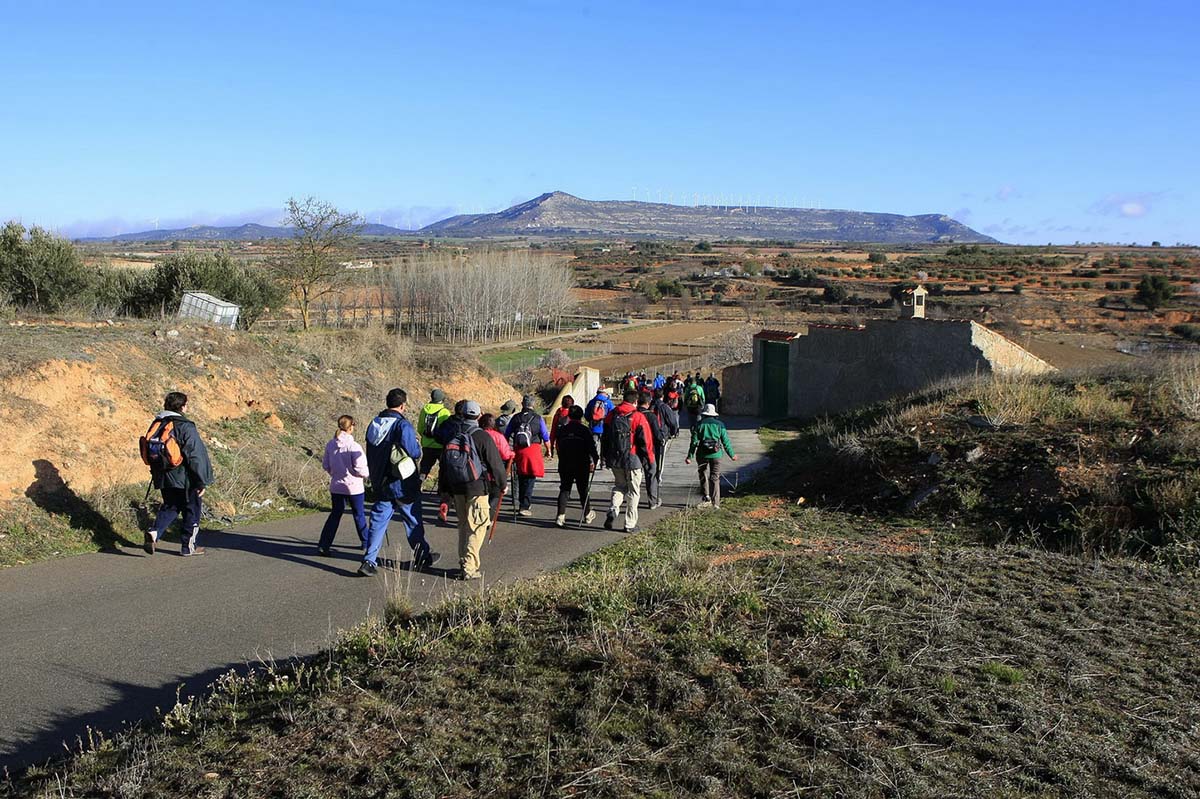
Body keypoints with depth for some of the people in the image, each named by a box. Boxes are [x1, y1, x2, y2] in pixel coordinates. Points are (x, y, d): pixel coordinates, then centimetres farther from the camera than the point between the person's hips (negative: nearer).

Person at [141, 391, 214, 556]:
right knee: (191, 510, 9)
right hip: (184, 479, -6)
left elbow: (148, 453, 14)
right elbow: (196, 456, -17)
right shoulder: (185, 427, -16)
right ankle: (188, 546, 16)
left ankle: (154, 533, -4)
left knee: (169, 507, 20)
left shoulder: (156, 425, 6)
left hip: (163, 478, 6)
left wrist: (157, 475, 23)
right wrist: (202, 481, -10)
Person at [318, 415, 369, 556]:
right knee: (359, 514, 14)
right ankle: (365, 541, 29)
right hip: (353, 486, -5)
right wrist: (370, 473, 0)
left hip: (336, 486, 5)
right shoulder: (353, 446, -20)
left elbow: (325, 465, 6)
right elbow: (360, 469, -19)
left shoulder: (330, 444, -2)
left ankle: (323, 545, 2)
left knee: (335, 514, 11)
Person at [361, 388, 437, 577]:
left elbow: (371, 454, 12)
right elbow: (415, 453, -18)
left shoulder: (374, 424, 6)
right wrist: (417, 442, 3)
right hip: (403, 484, -6)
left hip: (380, 483, 6)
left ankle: (369, 561, 0)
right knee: (413, 520, 10)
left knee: (378, 520, 8)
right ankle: (422, 557, 25)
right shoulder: (403, 425, -18)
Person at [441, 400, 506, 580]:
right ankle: (469, 567, -7)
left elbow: (444, 465, 11)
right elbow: (495, 463, -8)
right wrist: (502, 483, 9)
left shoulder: (452, 436, 6)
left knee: (463, 525, 17)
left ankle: (464, 563, 22)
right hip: (477, 488, -6)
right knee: (477, 527, -2)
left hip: (456, 489, 6)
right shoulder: (483, 436, -10)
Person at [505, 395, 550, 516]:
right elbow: (545, 437, -1)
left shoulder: (516, 418, 5)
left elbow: (506, 435, 11)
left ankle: (523, 504, 29)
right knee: (530, 479, -1)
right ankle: (525, 506, -8)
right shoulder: (538, 418, -3)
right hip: (533, 450, -3)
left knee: (521, 478, 17)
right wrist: (548, 450, 14)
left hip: (518, 450, 3)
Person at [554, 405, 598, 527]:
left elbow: (559, 448, 8)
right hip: (582, 466, -2)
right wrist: (595, 459, 6)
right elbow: (591, 447, -7)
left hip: (565, 466, 2)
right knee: (583, 490, 12)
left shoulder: (562, 430, 2)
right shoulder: (585, 430, -7)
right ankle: (588, 515, 26)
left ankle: (561, 516, -12)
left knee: (564, 490, 3)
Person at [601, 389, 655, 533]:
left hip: (614, 460, 4)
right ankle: (630, 524, 9)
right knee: (633, 491, 7)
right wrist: (650, 459, 2)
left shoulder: (611, 415, 4)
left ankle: (613, 510, -3)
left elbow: (605, 438, 11)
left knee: (619, 486, 23)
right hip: (632, 460, -4)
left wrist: (605, 456, 22)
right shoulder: (638, 417, -11)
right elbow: (646, 440, -11)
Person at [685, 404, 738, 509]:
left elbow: (694, 442, -1)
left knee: (703, 476, 17)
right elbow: (725, 441, 5)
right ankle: (715, 503, 1)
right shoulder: (719, 424, 4)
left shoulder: (699, 424, 2)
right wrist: (731, 455, 14)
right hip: (716, 454, 1)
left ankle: (706, 496, 7)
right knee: (715, 478, 4)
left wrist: (690, 456, 1)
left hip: (702, 454, 0)